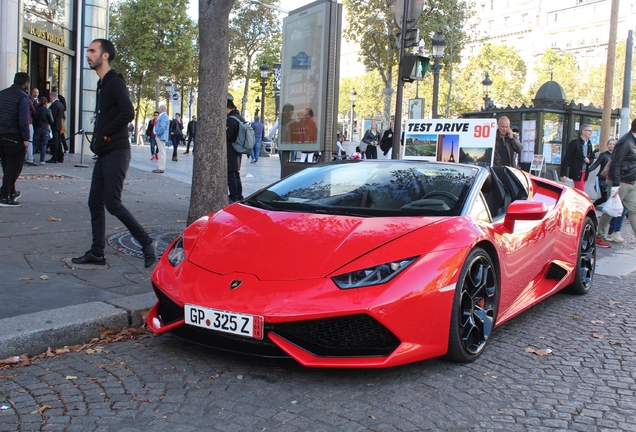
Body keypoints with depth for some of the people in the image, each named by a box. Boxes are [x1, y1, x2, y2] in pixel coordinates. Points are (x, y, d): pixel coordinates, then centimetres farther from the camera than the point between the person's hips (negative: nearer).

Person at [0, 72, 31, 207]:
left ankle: (12, 192, 30)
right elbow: (24, 120, -17)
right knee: (14, 167, -1)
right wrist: (25, 138, -13)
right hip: (15, 137, -7)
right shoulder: (23, 97, -11)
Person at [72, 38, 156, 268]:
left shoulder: (114, 82, -11)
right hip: (104, 154, 10)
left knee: (113, 203, -10)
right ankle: (97, 253, 15)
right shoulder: (102, 84, 18)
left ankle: (147, 243, 1)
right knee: (95, 203, 9)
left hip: (116, 153, -10)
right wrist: (98, 138, 8)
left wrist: (106, 133, -15)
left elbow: (127, 112, -25)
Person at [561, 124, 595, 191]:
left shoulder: (589, 144, 11)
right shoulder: (575, 143, -10)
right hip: (576, 172, -7)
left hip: (584, 172, 7)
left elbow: (592, 157, 23)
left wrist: (589, 161, -3)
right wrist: (563, 174, -18)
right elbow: (566, 158, -13)